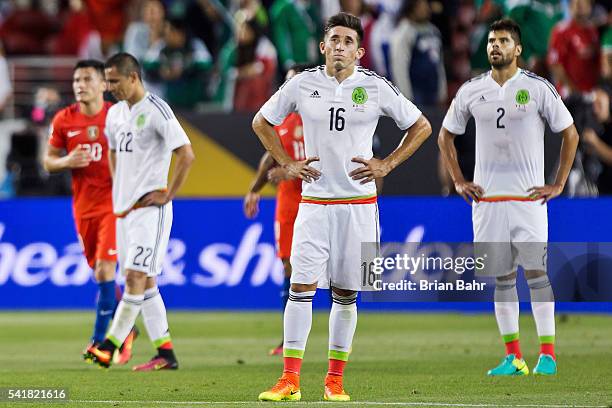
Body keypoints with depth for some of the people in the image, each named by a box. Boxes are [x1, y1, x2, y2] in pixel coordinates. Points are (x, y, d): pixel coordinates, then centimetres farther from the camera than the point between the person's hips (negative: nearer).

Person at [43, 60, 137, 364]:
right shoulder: (63, 120, 3)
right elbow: (48, 162, 9)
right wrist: (68, 161, -12)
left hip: (114, 202, -4)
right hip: (83, 207, 4)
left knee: (104, 271, -14)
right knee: (99, 274, 11)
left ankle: (100, 339, -7)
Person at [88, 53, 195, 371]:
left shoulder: (156, 110, -11)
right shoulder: (115, 113, 13)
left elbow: (186, 154, -14)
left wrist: (167, 194, -12)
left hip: (149, 208, -9)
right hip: (124, 207, 9)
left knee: (135, 276, -13)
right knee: (143, 281, 8)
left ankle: (108, 347, -15)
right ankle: (165, 353, 11)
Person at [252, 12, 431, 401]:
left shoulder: (376, 87, -1)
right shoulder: (303, 84, 2)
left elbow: (421, 127, 10)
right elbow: (262, 122, 17)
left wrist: (386, 165, 1)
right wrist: (288, 164, 7)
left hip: (359, 202, 0)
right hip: (314, 203, 0)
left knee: (346, 294, 4)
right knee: (301, 286, -9)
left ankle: (335, 380, 12)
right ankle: (290, 380, -10)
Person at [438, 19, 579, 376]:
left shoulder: (538, 88, -3)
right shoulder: (471, 91, 6)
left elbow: (571, 134, 2)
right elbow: (446, 135, 19)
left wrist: (558, 185, -2)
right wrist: (459, 182, 10)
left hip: (528, 196, -3)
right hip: (487, 198, 3)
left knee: (536, 271, -7)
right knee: (502, 277, 5)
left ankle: (548, 354, -4)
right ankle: (513, 357, 10)